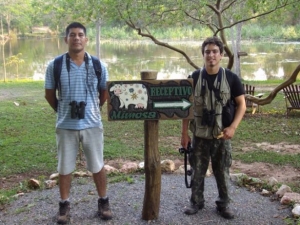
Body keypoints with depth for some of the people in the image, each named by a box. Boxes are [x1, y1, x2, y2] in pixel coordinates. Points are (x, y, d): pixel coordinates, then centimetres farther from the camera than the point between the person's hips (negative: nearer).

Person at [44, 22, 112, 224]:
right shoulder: (55, 66, -5)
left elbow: (105, 93, 10)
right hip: (66, 126, 0)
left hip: (92, 124, 0)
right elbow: (49, 95, 7)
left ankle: (103, 202, 27)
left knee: (97, 166, 11)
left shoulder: (98, 66, -3)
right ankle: (64, 205, 26)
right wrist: (63, 111, 11)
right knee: (65, 167, 10)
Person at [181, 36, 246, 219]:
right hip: (199, 135, 1)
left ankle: (224, 204, 27)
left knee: (223, 172, 10)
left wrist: (233, 127, -15)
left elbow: (241, 104, -1)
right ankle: (196, 202, 27)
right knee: (197, 171, 10)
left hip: (221, 135, 0)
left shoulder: (231, 78, -4)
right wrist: (184, 133, -1)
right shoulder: (194, 78, -2)